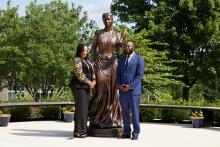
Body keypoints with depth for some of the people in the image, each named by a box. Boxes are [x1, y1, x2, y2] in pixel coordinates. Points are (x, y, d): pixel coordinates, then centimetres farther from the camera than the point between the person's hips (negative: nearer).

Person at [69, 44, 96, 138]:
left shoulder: (87, 62, 19)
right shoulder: (76, 60, -7)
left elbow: (92, 72, 13)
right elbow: (80, 74, -16)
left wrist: (94, 81, -5)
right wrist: (89, 82, -13)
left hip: (86, 87, 8)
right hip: (79, 86, -8)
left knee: (85, 108, 7)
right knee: (80, 108, -10)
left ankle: (82, 130, 11)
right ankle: (78, 131, -8)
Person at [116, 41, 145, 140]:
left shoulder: (139, 59, 0)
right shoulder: (122, 59, 17)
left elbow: (140, 75, -7)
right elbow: (118, 73, 15)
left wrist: (130, 86, -14)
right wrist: (119, 85, -2)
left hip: (133, 90, -5)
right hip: (122, 90, 5)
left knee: (135, 112, -1)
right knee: (125, 112, 6)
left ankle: (136, 133, 6)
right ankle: (126, 132, 12)